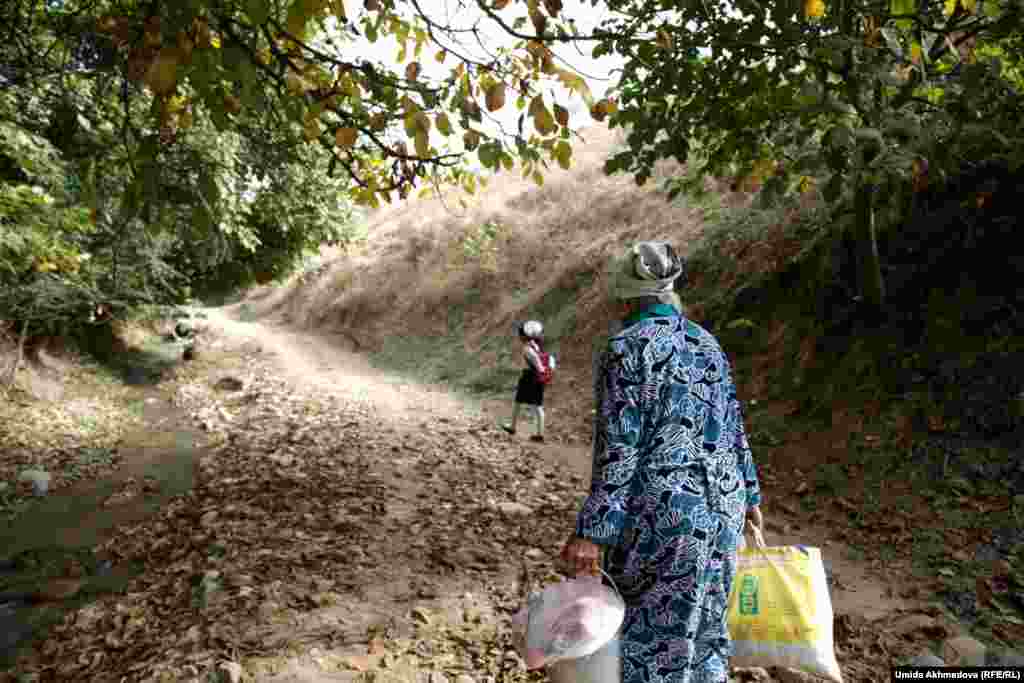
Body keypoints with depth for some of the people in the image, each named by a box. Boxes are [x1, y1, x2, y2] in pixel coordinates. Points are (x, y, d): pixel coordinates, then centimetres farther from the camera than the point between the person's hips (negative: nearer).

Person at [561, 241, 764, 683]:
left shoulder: (625, 350, -12)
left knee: (648, 636, 9)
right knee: (705, 628, 21)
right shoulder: (707, 344, 10)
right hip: (721, 508, 7)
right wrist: (748, 495, 26)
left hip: (660, 516, -7)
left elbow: (618, 450, -17)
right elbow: (732, 428, 15)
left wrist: (593, 532, -15)